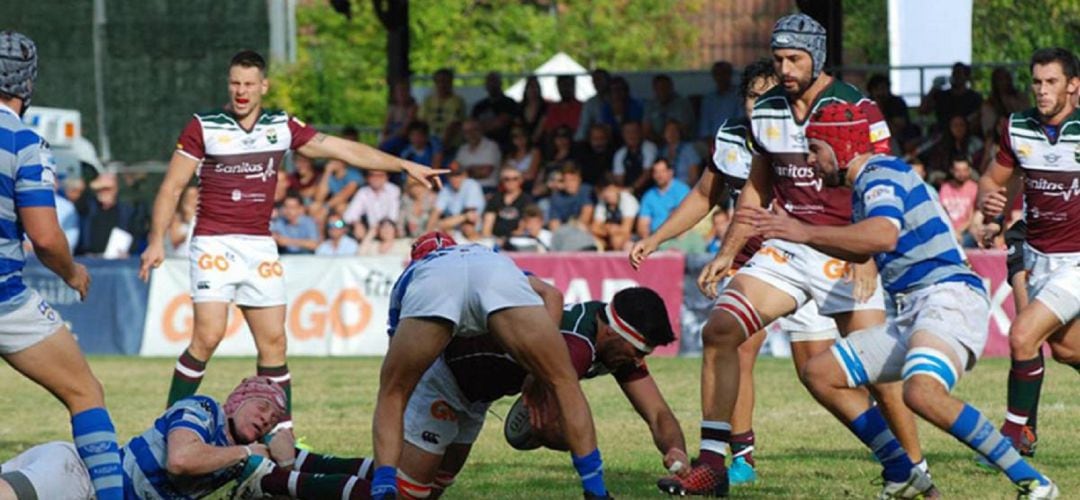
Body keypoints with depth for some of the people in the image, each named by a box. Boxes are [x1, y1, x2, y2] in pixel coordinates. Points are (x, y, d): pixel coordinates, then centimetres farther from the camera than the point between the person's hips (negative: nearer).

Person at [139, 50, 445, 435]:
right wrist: (157, 241, -7)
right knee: (208, 335, -16)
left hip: (260, 247, 4)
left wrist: (406, 166, 6)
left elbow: (344, 150, 9)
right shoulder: (203, 128, -2)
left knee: (273, 341, 1)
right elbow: (172, 186, 0)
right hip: (214, 244, -4)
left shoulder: (282, 127, 7)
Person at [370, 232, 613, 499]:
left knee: (392, 395, 21)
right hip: (498, 276, 0)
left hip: (430, 287, 0)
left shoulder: (408, 276, 45)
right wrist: (537, 379, 27)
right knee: (564, 384, 17)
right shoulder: (492, 255, 47)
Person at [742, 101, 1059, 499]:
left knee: (921, 391, -36)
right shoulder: (865, 184, 22)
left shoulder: (881, 174, -8)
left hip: (949, 297, -11)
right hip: (910, 314, 11)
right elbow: (859, 251, 42)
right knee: (821, 374, 11)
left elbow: (883, 236, -30)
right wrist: (791, 229, 38)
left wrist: (806, 232, -27)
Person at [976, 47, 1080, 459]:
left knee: (1023, 335, -17)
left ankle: (1018, 432, -3)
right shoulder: (1017, 128, -1)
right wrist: (988, 200, -11)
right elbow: (993, 178, 10)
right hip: (1037, 255, 6)